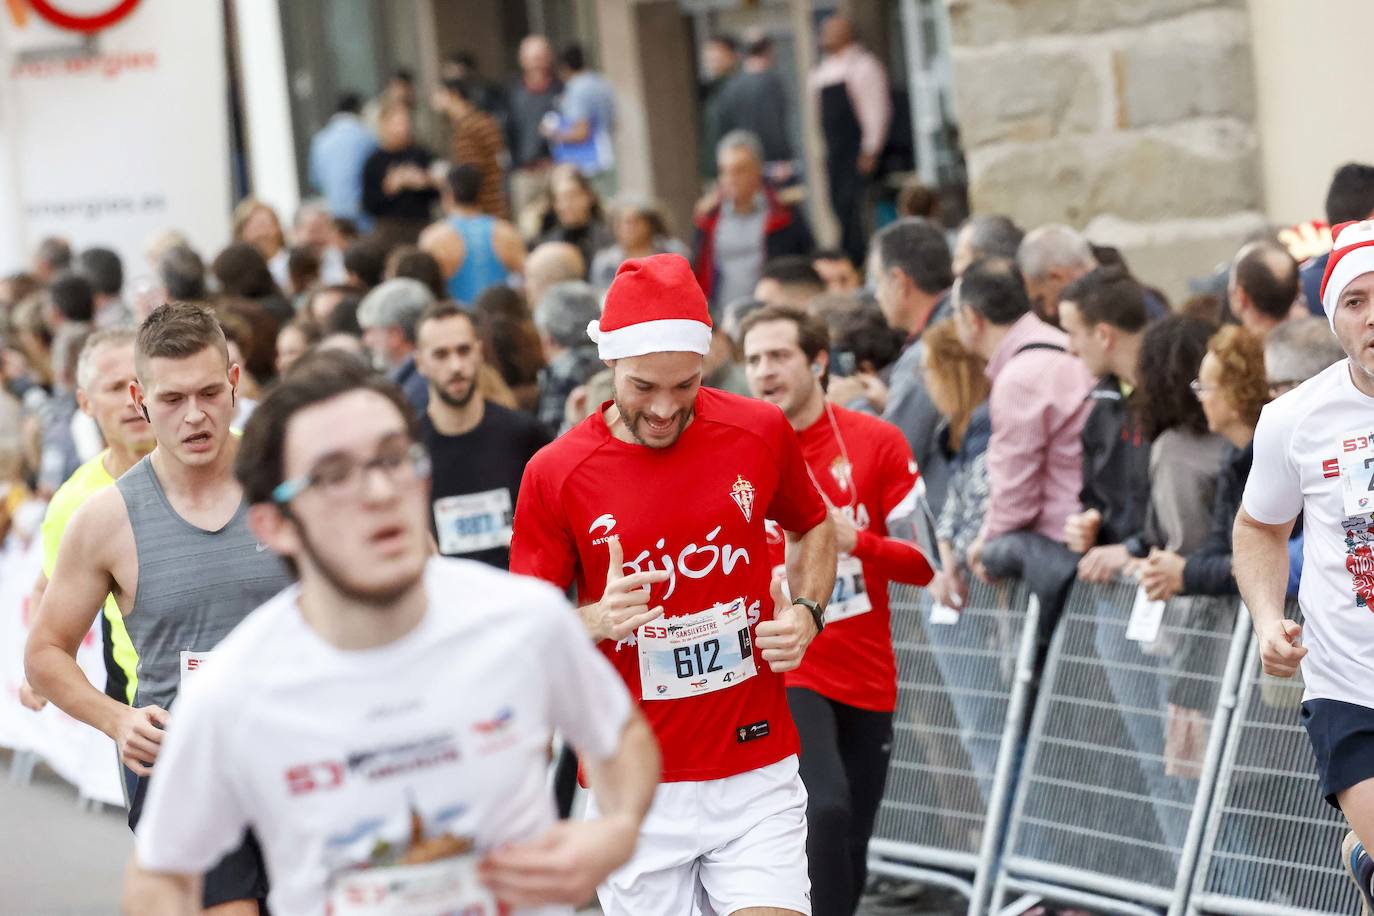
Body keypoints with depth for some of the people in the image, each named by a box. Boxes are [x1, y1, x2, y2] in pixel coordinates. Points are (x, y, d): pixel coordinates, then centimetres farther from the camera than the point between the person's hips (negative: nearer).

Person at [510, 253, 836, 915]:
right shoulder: (554, 474, -7)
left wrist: (806, 614, 1)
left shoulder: (762, 432, -1)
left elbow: (814, 528, 19)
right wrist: (597, 622, -20)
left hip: (758, 768, 1)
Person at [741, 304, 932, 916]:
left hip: (867, 676, 2)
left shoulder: (877, 442, -3)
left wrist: (854, 540, -19)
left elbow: (925, 562, -3)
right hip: (785, 670, -2)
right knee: (825, 809, -26)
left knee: (850, 854, 9)